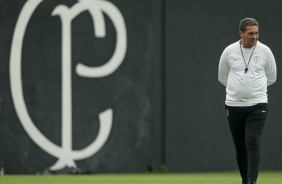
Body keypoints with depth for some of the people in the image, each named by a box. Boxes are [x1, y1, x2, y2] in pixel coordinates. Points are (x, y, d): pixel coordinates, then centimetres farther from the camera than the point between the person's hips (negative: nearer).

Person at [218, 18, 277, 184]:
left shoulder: (265, 51, 1)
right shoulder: (229, 51, 2)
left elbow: (271, 77, 13)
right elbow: (222, 77, 16)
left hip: (257, 105, -2)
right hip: (234, 105, 2)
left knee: (253, 143, -16)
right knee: (240, 146, 6)